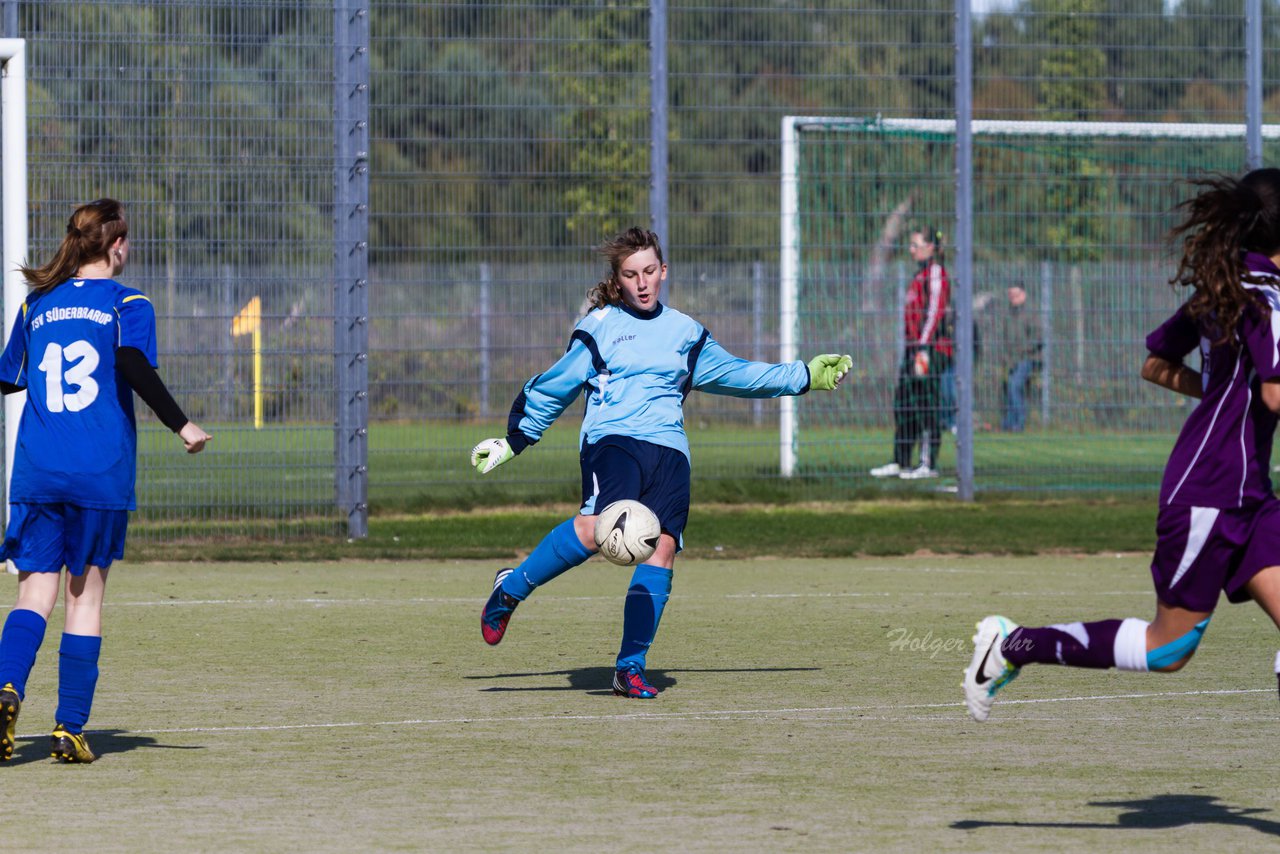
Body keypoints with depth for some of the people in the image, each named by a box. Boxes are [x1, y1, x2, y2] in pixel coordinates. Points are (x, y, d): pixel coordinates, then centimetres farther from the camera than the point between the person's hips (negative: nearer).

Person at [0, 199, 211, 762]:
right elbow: (134, 365, -17)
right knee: (86, 595, 6)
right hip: (102, 474, -2)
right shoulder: (127, 304, 1)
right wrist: (182, 426, -14)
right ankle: (70, 728, 3)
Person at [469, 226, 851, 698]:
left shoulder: (685, 332, 22)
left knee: (662, 547, -16)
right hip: (612, 441, -4)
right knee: (598, 525, -32)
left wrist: (805, 376, 32)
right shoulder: (599, 327, 12)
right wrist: (512, 442, 18)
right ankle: (511, 589, -14)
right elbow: (552, 388, 18)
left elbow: (736, 373, 33)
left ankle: (631, 668, -10)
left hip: (669, 451, 4)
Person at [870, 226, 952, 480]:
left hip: (931, 350, -10)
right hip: (913, 348, 10)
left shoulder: (936, 273, -9)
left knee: (926, 406, -8)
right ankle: (900, 463, 14)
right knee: (903, 406, 10)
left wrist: (923, 349, -22)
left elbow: (934, 312, -16)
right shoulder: (921, 274, 20)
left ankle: (929, 465, -6)